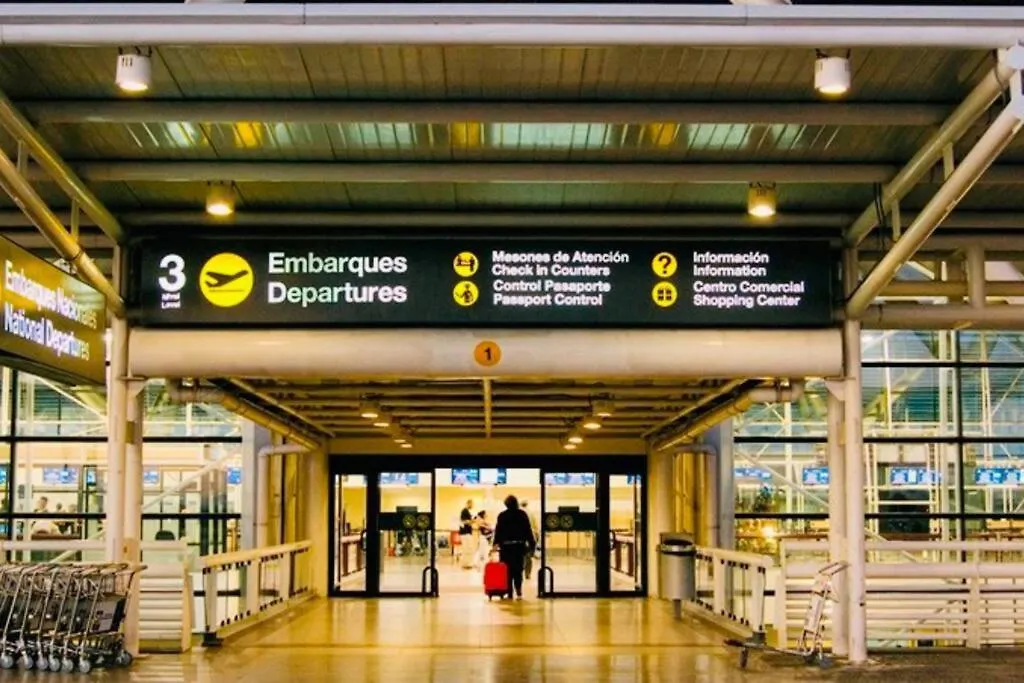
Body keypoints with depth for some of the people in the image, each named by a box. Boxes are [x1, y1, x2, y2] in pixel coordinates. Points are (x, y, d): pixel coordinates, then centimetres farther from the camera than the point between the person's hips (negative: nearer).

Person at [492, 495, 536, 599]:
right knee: (518, 569, 6)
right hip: (519, 545, 1)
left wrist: (496, 543, 0)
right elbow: (528, 529, 2)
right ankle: (518, 590, -8)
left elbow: (498, 530, -3)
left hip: (506, 545, -1)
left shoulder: (502, 516, -1)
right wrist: (532, 543, 6)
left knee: (508, 569, 3)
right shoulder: (522, 514, 2)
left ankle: (509, 592, 0)